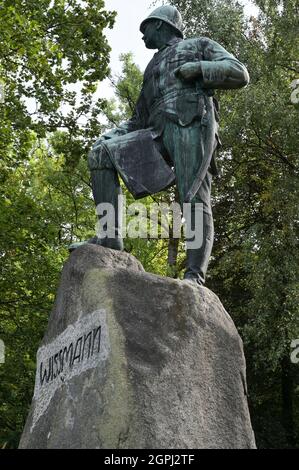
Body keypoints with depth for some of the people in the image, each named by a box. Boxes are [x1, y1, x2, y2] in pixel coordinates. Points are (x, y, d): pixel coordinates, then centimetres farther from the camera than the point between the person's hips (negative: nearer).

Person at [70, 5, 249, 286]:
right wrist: (112, 135, 16)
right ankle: (110, 236, -20)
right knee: (101, 154, -12)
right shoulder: (152, 69, 37)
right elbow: (140, 119, 33)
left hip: (193, 126, -6)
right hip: (160, 133, 6)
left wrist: (198, 68, -5)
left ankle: (194, 278, -27)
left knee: (194, 200, -19)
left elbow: (239, 74, 8)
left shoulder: (199, 45, 22)